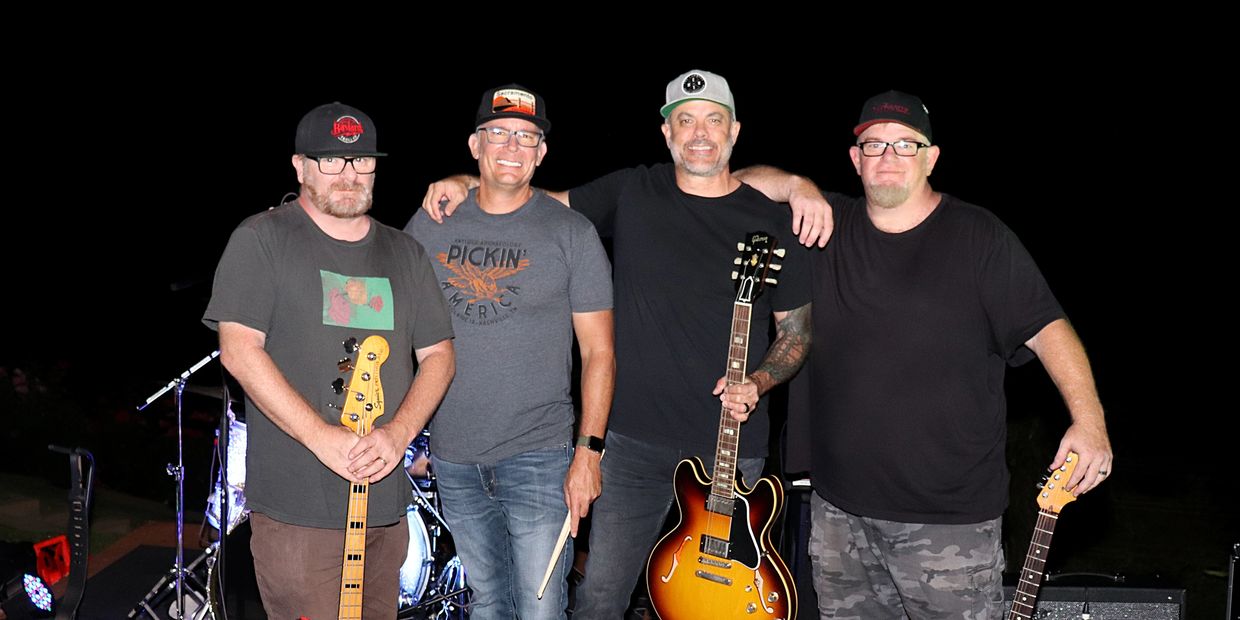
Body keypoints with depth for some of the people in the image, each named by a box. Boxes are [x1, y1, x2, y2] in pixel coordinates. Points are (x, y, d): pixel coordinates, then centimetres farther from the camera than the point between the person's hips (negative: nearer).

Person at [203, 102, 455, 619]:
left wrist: (398, 432, -8)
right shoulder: (261, 240, -2)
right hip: (296, 507, -5)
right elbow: (239, 350, -10)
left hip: (386, 502, 5)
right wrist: (323, 438, -18)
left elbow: (438, 355, 11)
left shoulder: (404, 254, 13)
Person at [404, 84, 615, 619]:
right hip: (452, 460, 3)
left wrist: (588, 451, -10)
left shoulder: (571, 233, -4)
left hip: (539, 459, -3)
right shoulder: (427, 227, 4)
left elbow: (598, 351, -3)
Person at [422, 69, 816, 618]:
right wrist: (466, 183, 0)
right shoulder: (632, 193, 3)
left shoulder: (773, 222, 0)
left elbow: (797, 331, 7)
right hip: (633, 441, 1)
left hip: (733, 450, 0)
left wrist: (757, 384, -10)